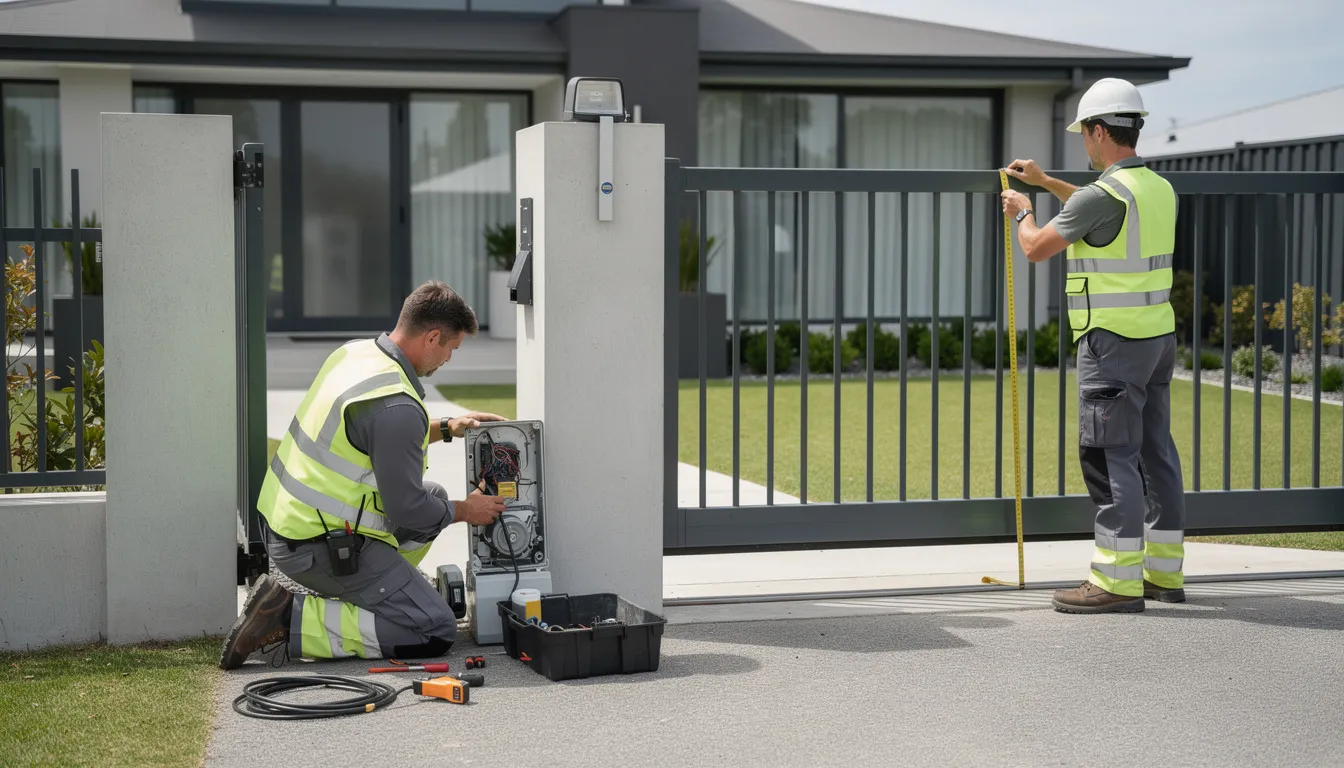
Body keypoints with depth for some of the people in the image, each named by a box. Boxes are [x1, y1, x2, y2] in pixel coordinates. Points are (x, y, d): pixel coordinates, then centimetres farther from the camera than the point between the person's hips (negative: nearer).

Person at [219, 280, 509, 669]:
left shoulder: (355, 351, 5)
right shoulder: (396, 405, -24)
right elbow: (406, 509, -17)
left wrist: (445, 428, 20)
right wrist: (465, 511, 0)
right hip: (321, 546, -10)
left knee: (434, 497, 22)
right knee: (437, 632, -8)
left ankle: (356, 595, 14)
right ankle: (290, 620, -10)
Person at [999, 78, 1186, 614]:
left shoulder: (1105, 194, -17)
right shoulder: (1158, 188, 12)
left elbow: (1036, 248, -11)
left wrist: (1022, 213, 11)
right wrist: (1043, 182, 39)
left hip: (1113, 342, -9)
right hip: (1159, 334, 9)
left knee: (1110, 456, -6)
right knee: (1155, 451, 12)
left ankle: (1119, 580, -6)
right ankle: (1164, 572, 18)